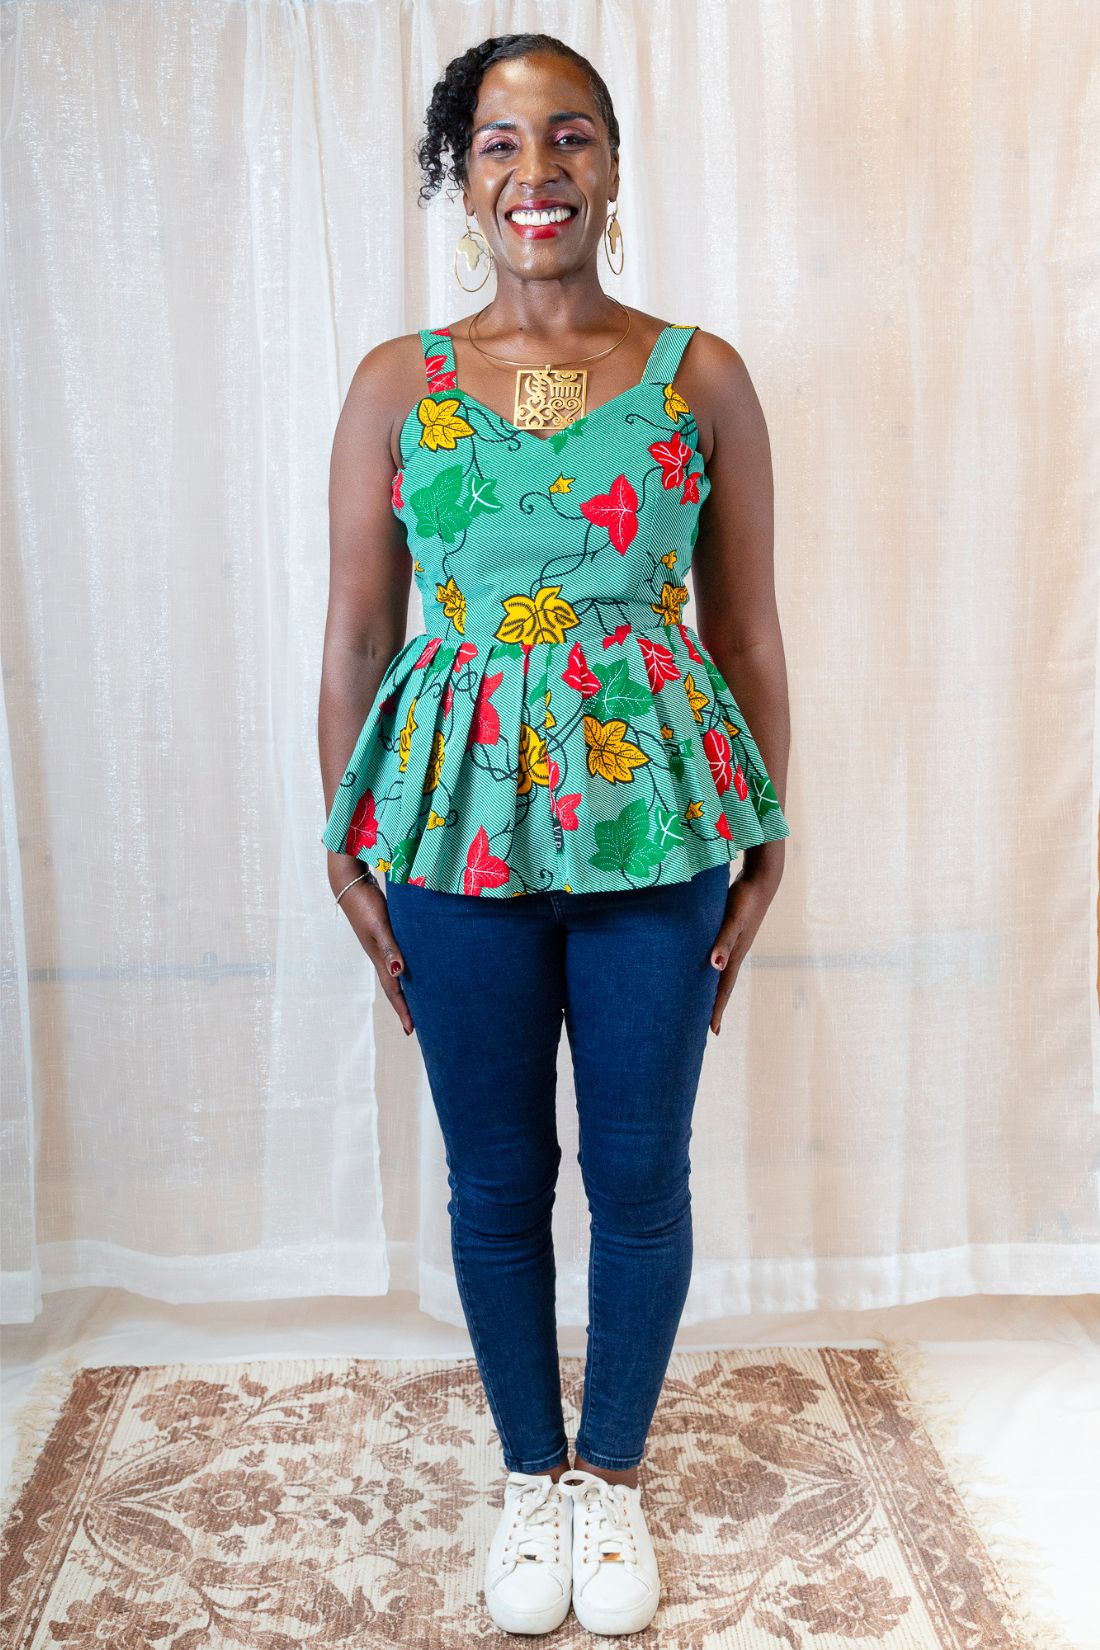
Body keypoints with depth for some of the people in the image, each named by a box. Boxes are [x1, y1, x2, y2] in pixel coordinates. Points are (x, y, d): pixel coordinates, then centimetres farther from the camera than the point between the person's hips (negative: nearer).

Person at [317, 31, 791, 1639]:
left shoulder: (700, 376, 2)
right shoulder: (395, 385, 3)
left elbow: (749, 630, 4)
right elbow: (356, 634, 5)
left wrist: (763, 844, 2)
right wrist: (348, 848, 3)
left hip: (655, 815, 0)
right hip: (460, 822, 1)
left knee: (642, 1175, 10)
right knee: (496, 1181, 12)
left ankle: (615, 1473, 36)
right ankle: (532, 1472, 37)